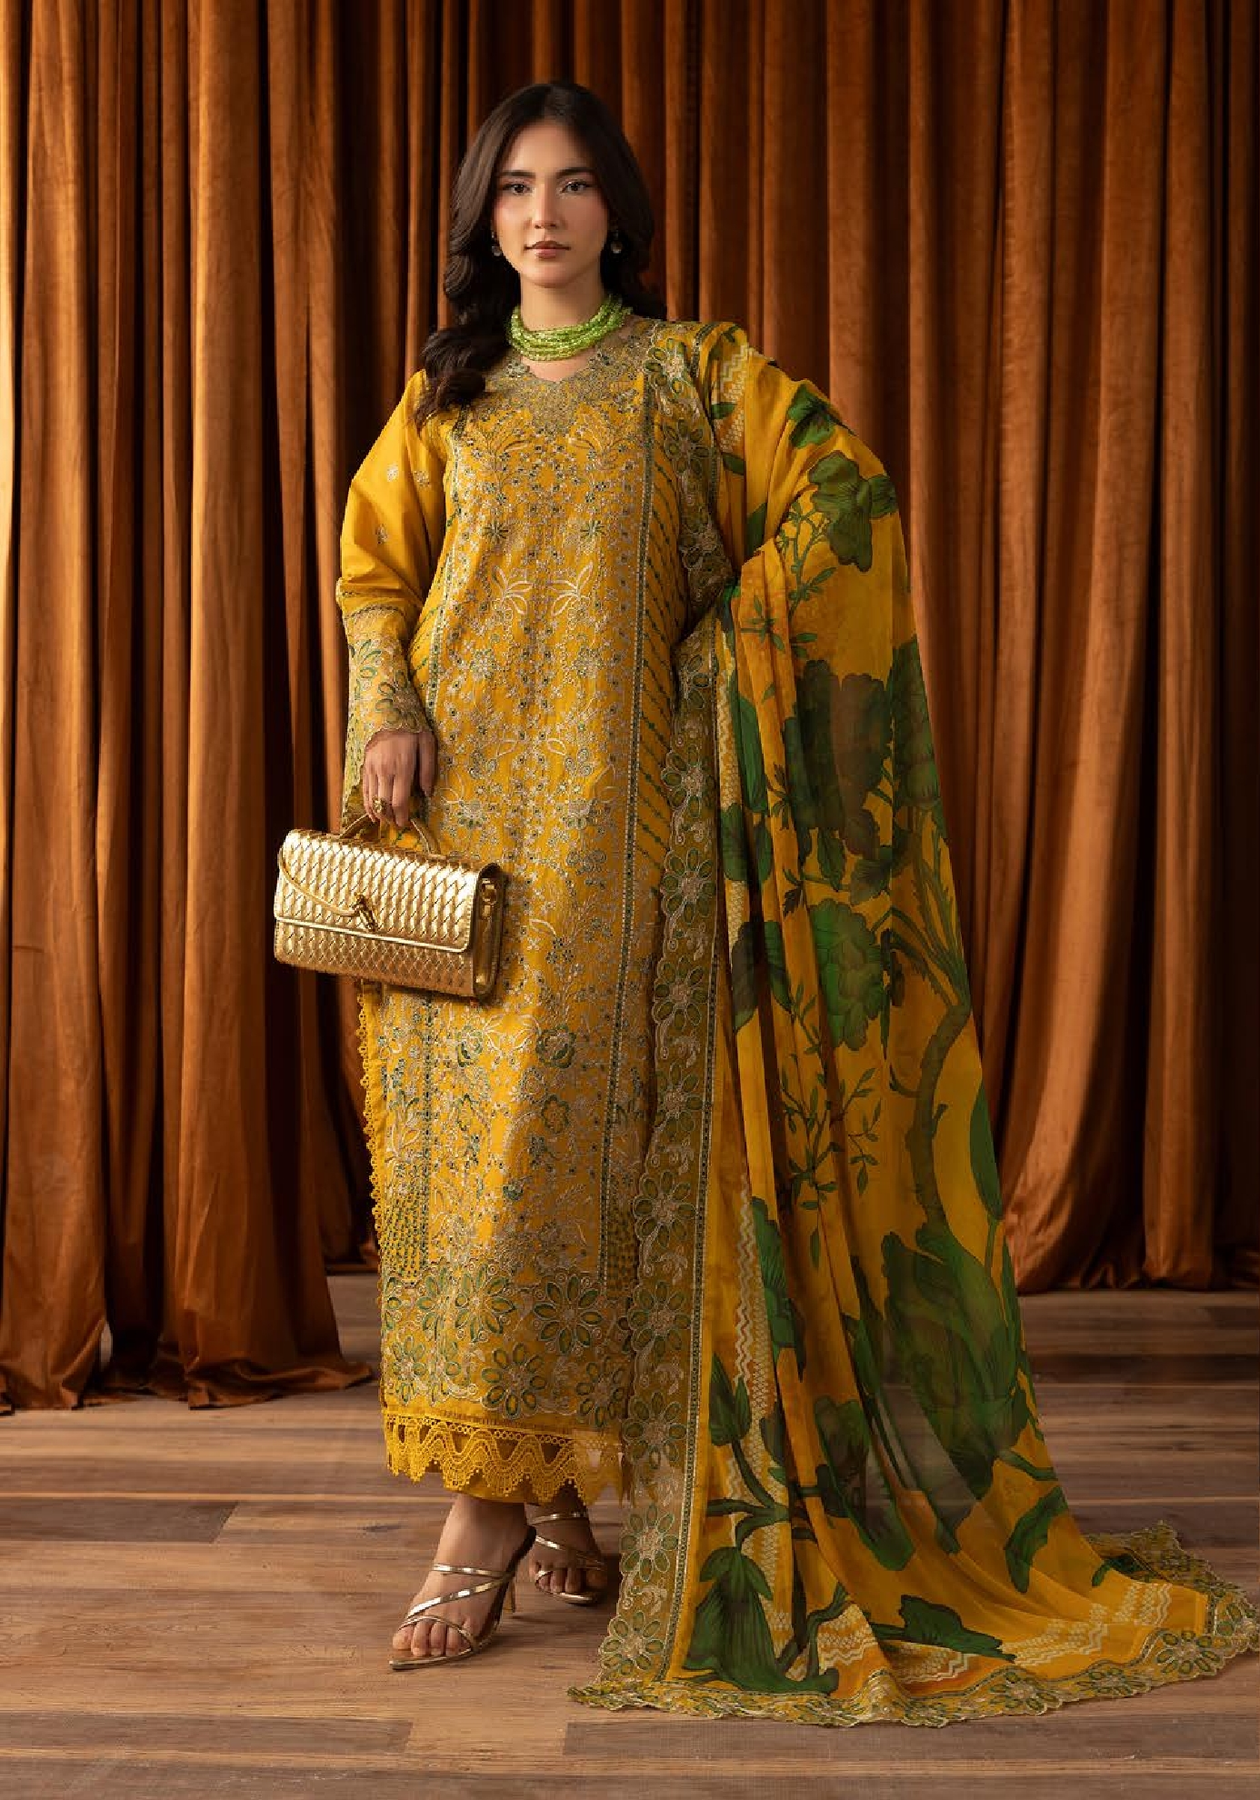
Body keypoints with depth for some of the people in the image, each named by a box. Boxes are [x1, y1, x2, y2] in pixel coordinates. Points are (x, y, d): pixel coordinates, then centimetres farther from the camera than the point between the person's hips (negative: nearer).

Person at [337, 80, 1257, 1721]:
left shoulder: (691, 373, 7)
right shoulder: (447, 398, 16)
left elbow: (845, 496, 0)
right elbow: (374, 570, 15)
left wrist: (725, 642, -5)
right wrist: (390, 710, -2)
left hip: (616, 811, -3)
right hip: (465, 803, 4)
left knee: (561, 1122, -9)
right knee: (466, 1127, -1)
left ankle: (501, 1499, -3)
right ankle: (549, 1490, 9)